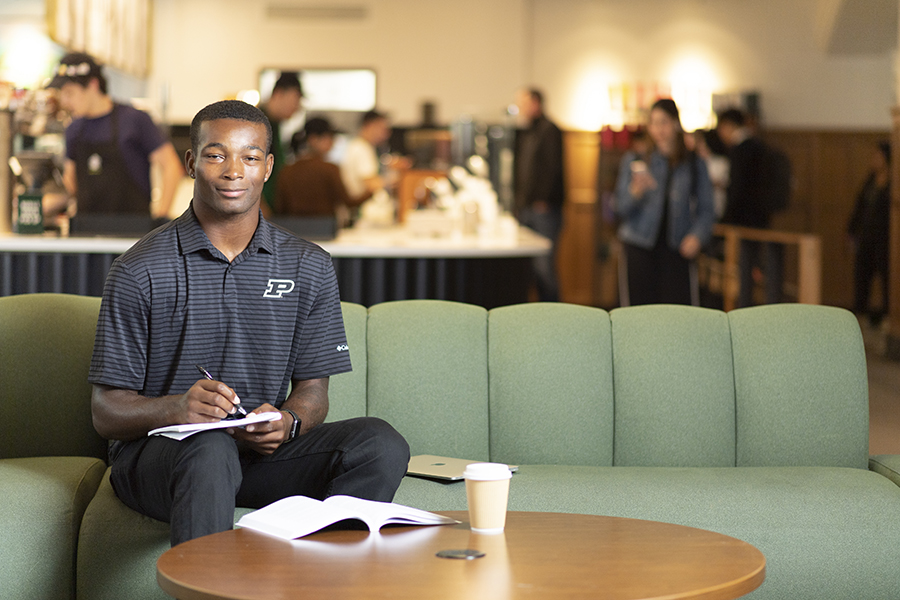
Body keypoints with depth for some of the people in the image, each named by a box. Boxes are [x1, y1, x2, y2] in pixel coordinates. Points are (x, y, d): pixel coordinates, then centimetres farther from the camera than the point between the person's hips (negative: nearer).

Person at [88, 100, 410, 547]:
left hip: (263, 448, 4)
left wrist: (287, 422, -15)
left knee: (382, 445, -21)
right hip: (156, 452, -4)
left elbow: (313, 389, 9)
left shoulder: (309, 267, 8)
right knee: (211, 450, -38)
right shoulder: (140, 271, -3)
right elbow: (106, 409, -4)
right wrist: (177, 408, -26)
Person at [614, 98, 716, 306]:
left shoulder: (694, 165, 10)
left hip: (678, 249, 0)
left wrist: (698, 235, -8)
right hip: (640, 248, 0)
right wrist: (635, 193, -16)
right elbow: (621, 209, 4)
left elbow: (706, 210, 11)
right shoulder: (634, 160, 8)